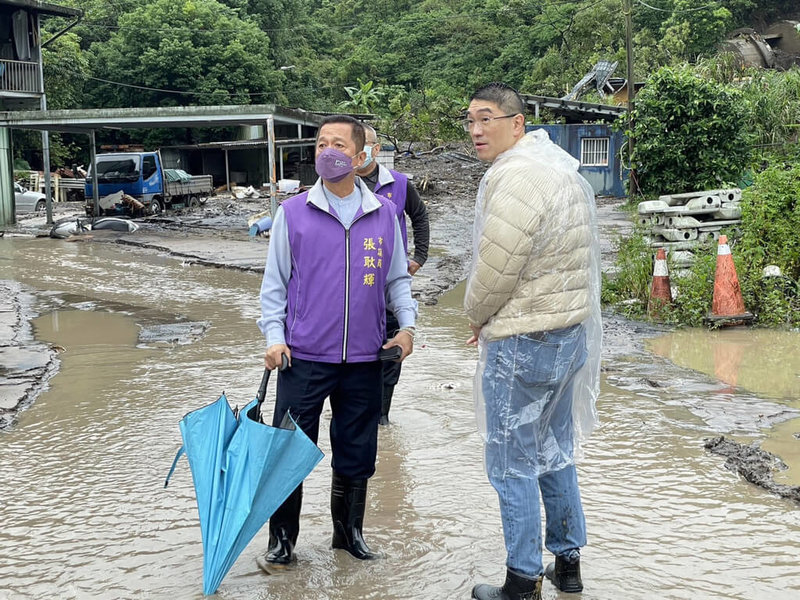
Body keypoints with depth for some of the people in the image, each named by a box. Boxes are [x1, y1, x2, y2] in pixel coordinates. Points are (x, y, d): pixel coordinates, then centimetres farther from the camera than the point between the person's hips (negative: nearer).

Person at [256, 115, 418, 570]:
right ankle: (283, 541, 17)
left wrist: (407, 324, 1)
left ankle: (350, 532, 31)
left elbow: (397, 277, 14)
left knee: (357, 454, 12)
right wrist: (275, 336, -6)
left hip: (364, 360, 2)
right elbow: (275, 281, 3)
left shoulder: (384, 213, 5)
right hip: (304, 357, -2)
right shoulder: (293, 212, 0)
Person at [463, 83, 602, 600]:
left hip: (523, 343, -10)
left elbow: (494, 269, -20)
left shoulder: (516, 177, -22)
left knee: (513, 463, 2)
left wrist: (477, 316, 1)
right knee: (555, 452, 19)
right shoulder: (558, 165, 11)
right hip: (570, 330, 10)